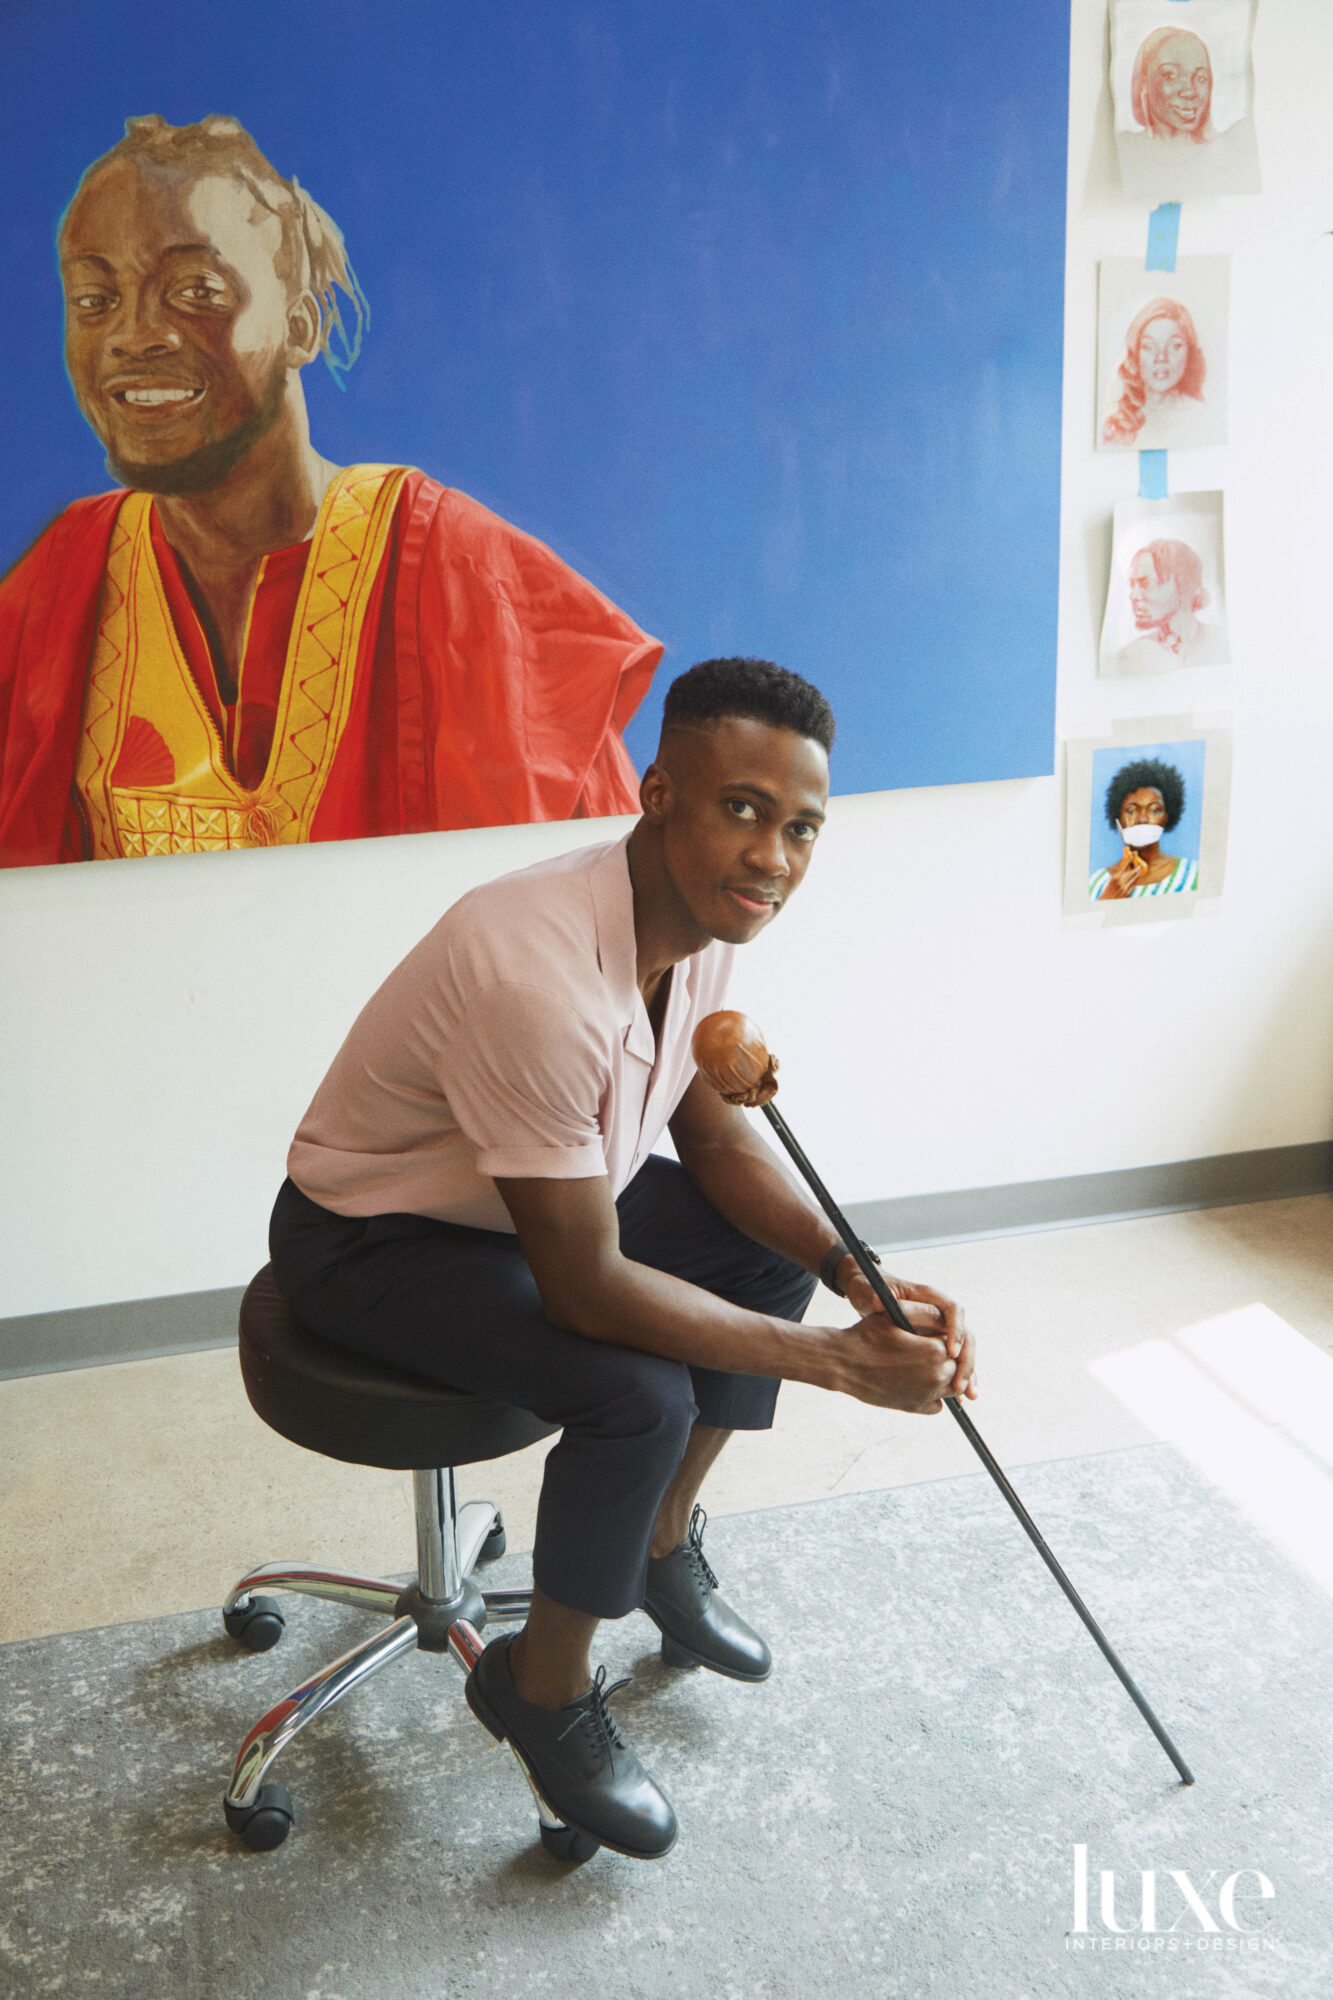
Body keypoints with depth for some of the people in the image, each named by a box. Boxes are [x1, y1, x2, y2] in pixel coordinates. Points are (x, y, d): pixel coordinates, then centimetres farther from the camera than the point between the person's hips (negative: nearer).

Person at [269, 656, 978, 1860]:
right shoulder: (539, 975, -38)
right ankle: (544, 1689, 3)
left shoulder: (704, 916, -11)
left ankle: (665, 1551, 23)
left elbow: (719, 1145, 1)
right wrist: (838, 1360, -28)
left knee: (776, 1253, 3)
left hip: (534, 1194, 8)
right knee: (639, 1396, -25)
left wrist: (856, 1272, -15)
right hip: (368, 1236, -8)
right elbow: (584, 1288, -32)